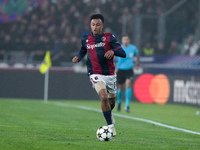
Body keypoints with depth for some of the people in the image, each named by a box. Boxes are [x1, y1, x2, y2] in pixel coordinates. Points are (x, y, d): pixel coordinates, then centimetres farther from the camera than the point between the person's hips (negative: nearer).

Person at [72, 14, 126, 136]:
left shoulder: (109, 37, -3)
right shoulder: (86, 39, 4)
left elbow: (123, 53, -9)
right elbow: (83, 51, 25)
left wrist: (113, 51, -29)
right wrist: (78, 57, 3)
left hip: (110, 74, 1)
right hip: (96, 75, -1)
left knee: (111, 101, 16)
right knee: (104, 97, -25)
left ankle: (109, 114, 53)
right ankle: (111, 126, -16)